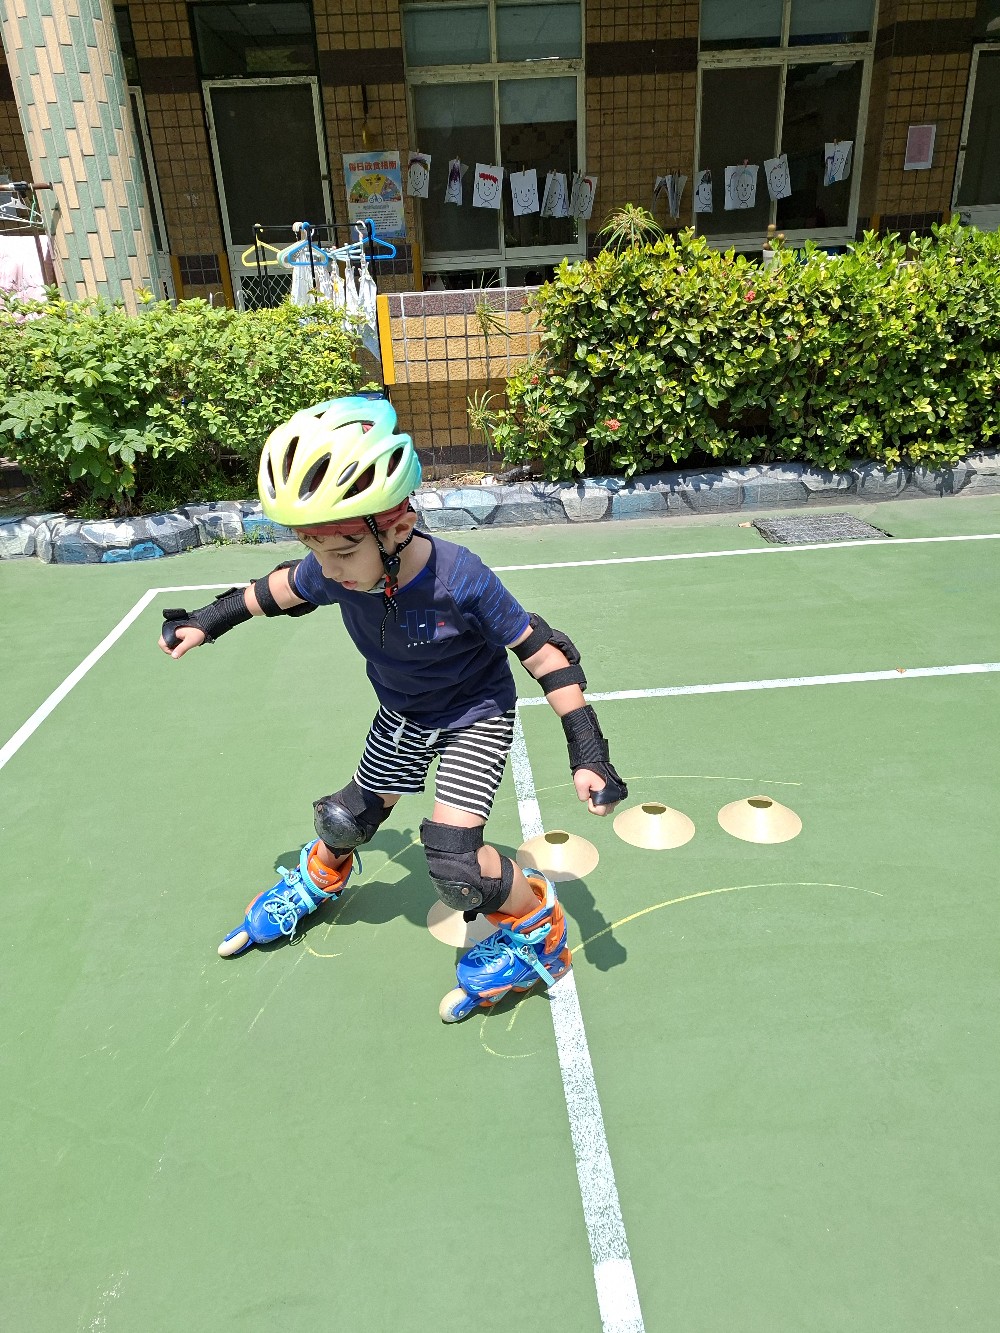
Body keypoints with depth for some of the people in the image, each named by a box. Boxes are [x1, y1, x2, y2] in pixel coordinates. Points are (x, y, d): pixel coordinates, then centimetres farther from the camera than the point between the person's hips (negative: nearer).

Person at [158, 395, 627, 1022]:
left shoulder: (461, 580, -37)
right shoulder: (332, 572, -23)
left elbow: (544, 654, -27)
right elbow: (282, 588, 1)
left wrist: (587, 753, -28)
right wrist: (208, 622, 11)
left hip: (475, 717, -5)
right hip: (401, 717, 5)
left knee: (454, 858, -19)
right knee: (348, 818, 19)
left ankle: (537, 933, 9)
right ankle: (316, 879, 55)